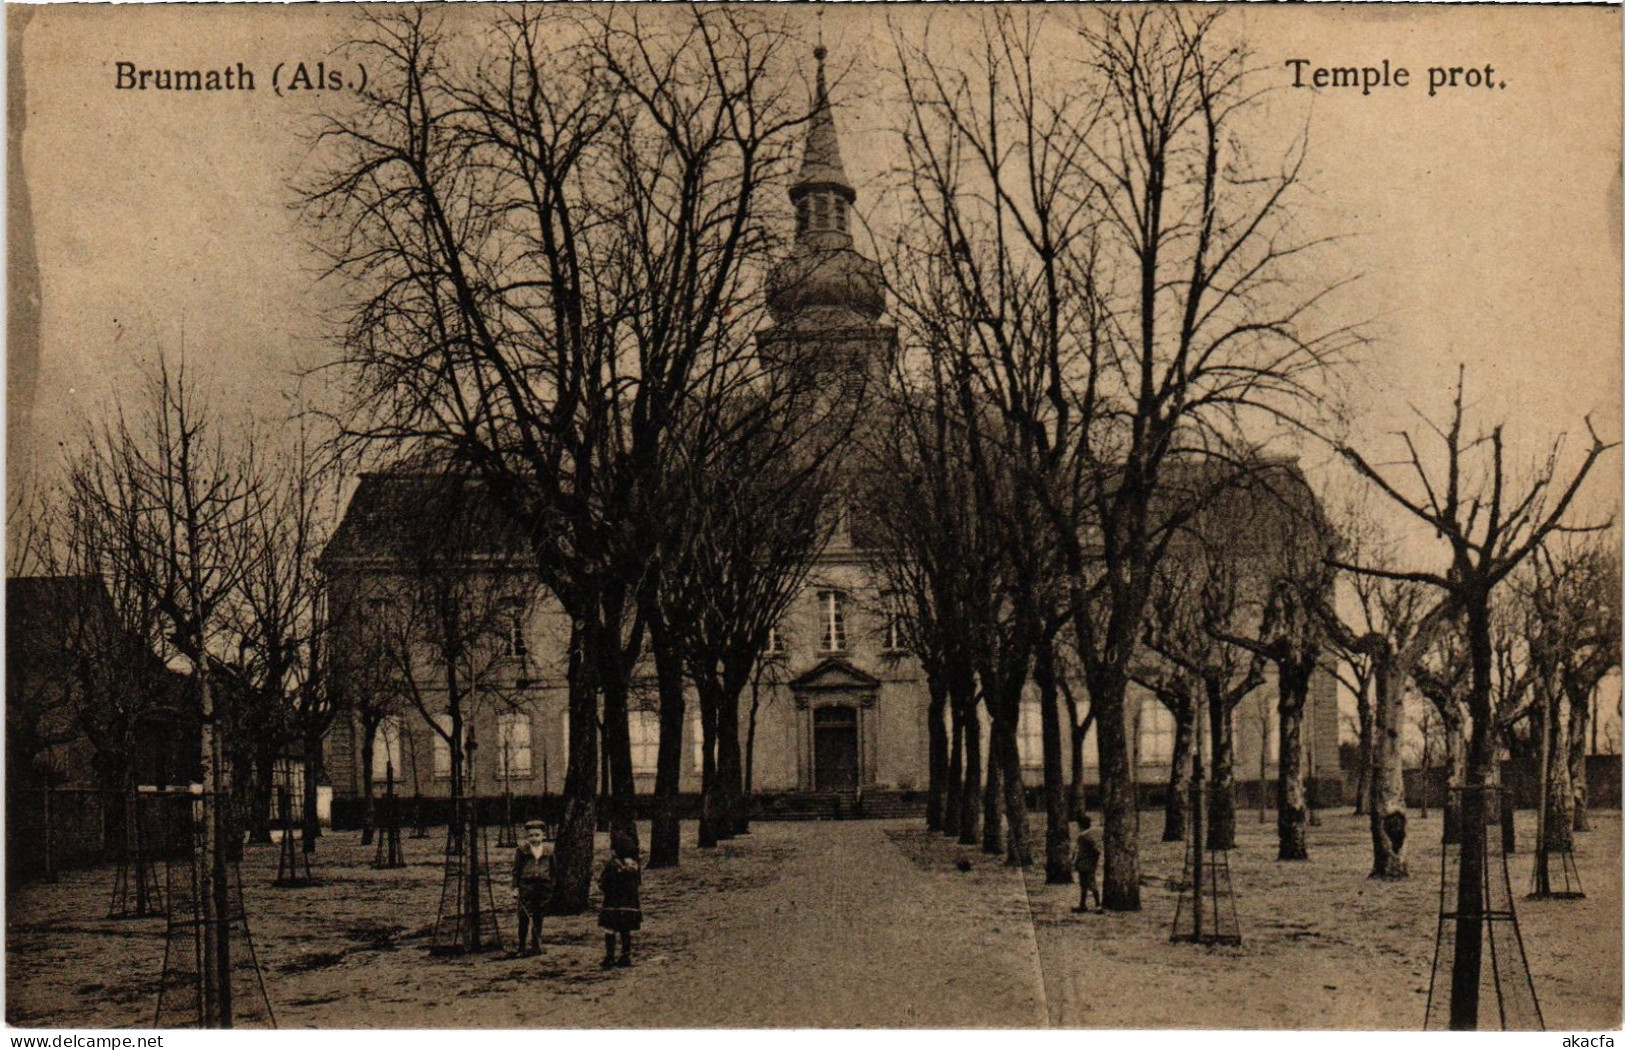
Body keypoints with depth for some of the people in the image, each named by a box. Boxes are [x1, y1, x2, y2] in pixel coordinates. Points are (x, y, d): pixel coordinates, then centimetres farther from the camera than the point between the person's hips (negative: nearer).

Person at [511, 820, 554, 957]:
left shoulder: (549, 850, 9)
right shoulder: (522, 850, 2)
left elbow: (552, 870, 16)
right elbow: (516, 870, 3)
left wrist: (551, 889, 13)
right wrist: (515, 888, -3)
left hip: (544, 885, 2)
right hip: (526, 885, -2)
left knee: (538, 917, 7)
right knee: (524, 917, -7)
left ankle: (535, 945, 17)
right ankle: (522, 945, 0)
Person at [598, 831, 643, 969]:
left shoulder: (612, 865, -17)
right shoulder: (635, 865, 4)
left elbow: (602, 884, -17)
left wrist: (600, 879, -3)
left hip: (613, 904, -6)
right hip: (630, 904, 6)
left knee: (610, 931, -1)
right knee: (626, 931, 11)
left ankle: (609, 958, -3)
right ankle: (626, 957, 14)